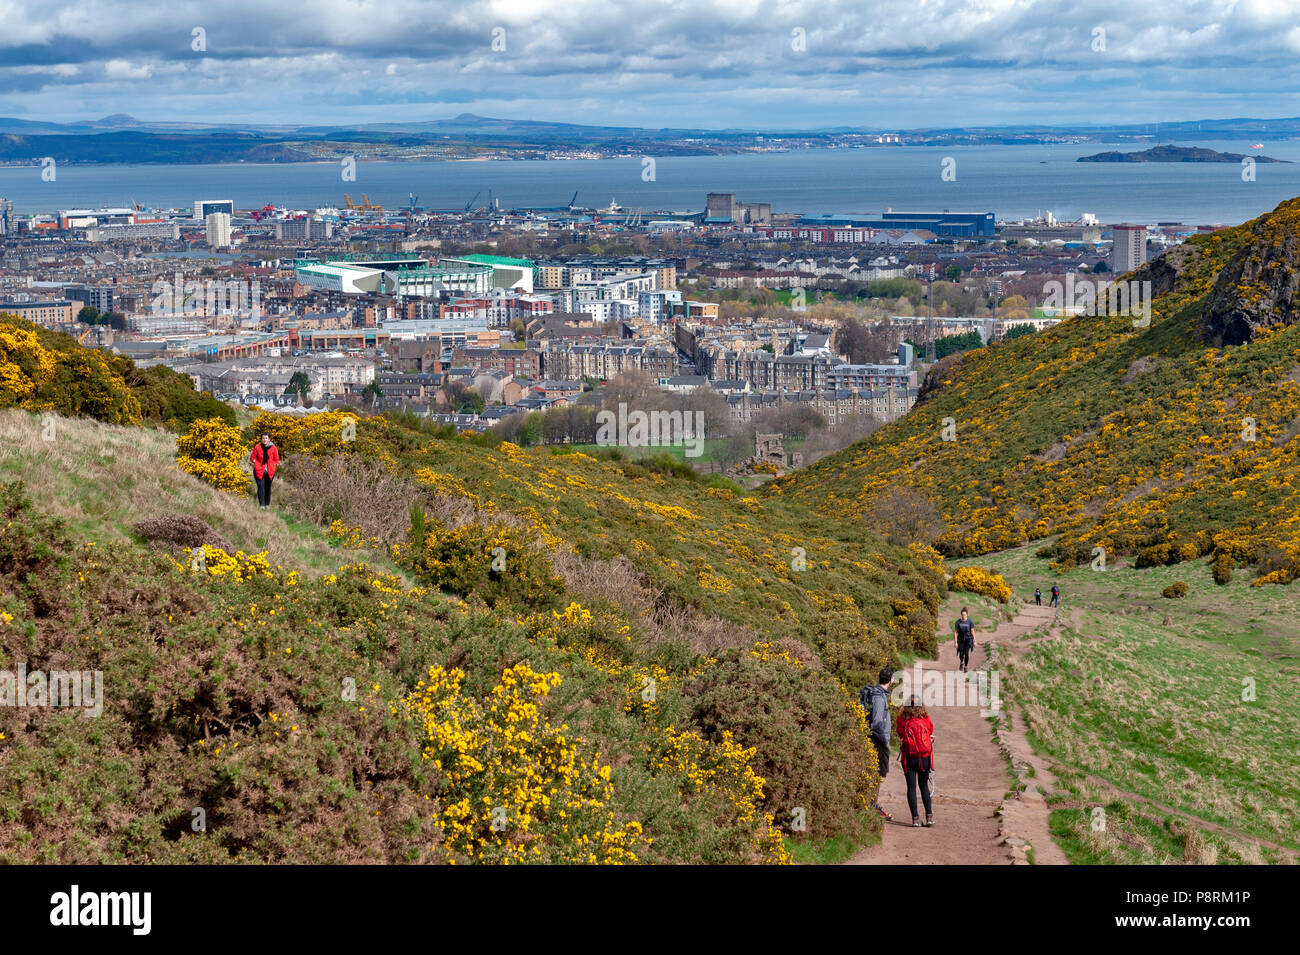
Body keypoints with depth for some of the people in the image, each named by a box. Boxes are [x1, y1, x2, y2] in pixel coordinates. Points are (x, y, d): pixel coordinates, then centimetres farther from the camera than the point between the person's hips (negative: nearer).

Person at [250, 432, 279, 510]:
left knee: (268, 487, 10)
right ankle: (262, 504, -18)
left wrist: (271, 466, -1)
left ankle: (267, 504, 23)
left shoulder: (273, 448, -1)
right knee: (261, 486, -14)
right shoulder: (257, 447, -3)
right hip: (259, 471, -2)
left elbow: (276, 460, 11)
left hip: (270, 471, 2)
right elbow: (252, 458, 8)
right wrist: (256, 464, -6)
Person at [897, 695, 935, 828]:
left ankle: (915, 818, 1)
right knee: (924, 786, 16)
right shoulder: (926, 720, -5)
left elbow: (900, 735, 2)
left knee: (911, 787, 5)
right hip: (925, 757, 1)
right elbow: (931, 735, 7)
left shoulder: (902, 720, -8)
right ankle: (929, 816, 8)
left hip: (909, 758, -1)